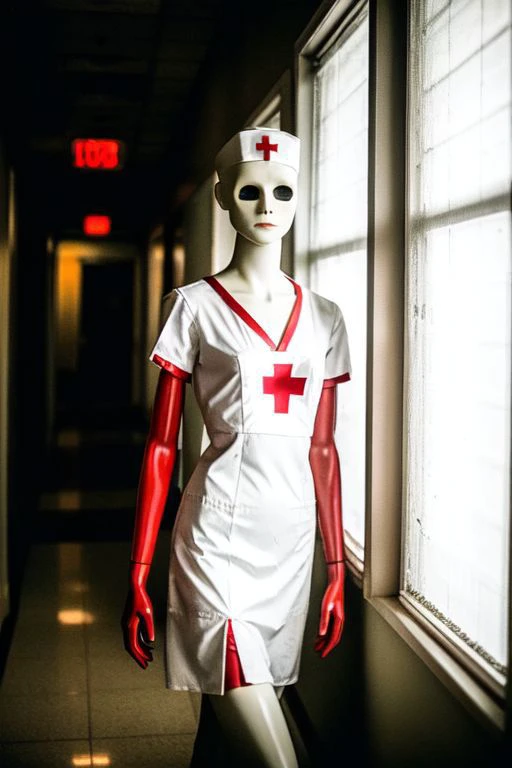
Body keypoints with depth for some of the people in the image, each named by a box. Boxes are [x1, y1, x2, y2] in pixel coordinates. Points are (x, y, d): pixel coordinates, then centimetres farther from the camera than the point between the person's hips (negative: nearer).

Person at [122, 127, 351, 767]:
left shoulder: (323, 317, 9)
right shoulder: (196, 306, -2)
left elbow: (322, 448, 11)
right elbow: (161, 445, -3)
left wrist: (337, 569, 10)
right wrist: (138, 578, -5)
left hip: (293, 539, 4)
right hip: (219, 536, -4)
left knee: (237, 717, 16)